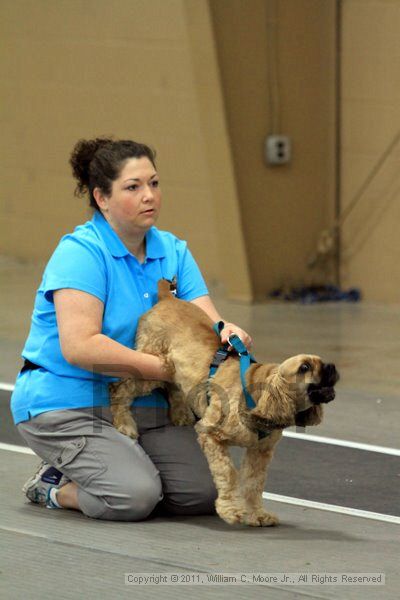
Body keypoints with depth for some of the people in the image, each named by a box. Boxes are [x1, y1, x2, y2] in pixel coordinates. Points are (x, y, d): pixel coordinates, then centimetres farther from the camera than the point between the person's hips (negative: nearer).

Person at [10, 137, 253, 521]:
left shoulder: (173, 251, 6)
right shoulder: (81, 252, -16)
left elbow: (208, 321, -2)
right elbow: (79, 346, -27)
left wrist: (228, 333, -28)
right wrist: (165, 369, -29)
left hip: (142, 405, 7)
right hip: (67, 404, -7)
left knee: (202, 494, -9)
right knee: (135, 497, -27)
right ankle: (53, 486, 5)